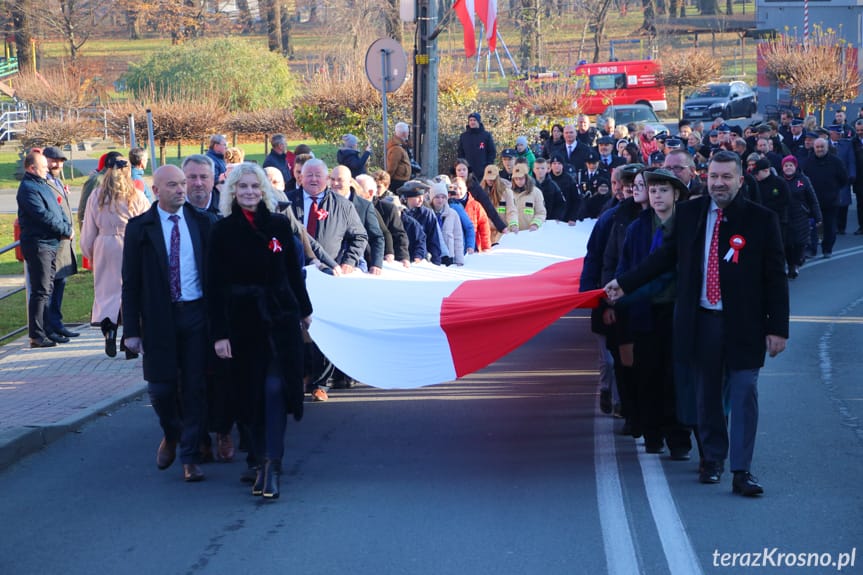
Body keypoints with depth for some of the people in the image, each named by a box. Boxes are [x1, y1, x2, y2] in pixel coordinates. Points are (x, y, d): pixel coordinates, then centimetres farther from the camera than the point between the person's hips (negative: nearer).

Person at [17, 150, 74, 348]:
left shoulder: (44, 185, 18)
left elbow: (58, 209, 17)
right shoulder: (28, 188, -12)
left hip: (51, 243, 10)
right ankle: (37, 336, -8)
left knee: (47, 289, 13)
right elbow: (43, 215, -19)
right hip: (38, 244, -10)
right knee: (41, 291, -9)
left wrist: (67, 226, -1)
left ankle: (45, 330, 19)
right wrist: (65, 230, -11)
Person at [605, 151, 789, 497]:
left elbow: (776, 277, -2)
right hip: (702, 321, 3)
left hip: (744, 325, -3)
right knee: (707, 394, 10)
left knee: (744, 395, -4)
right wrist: (624, 284, 13)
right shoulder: (689, 213, 5)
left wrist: (777, 327, -6)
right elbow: (666, 257, 15)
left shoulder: (761, 220, -4)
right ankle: (713, 458, 26)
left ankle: (742, 471, 0)